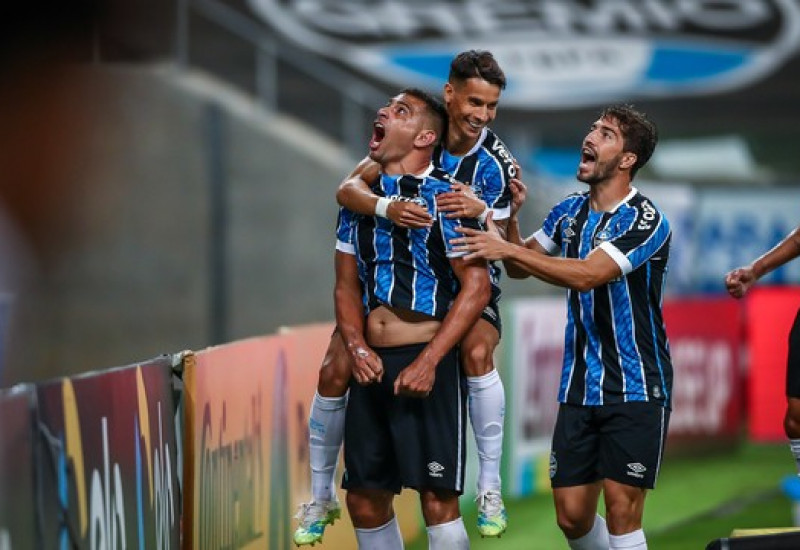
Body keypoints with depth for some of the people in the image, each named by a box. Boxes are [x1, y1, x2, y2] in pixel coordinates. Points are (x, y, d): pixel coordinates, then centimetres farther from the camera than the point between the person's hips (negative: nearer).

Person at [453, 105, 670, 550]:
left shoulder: (646, 221, -14)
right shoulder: (570, 211, 8)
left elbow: (586, 275, -26)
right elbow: (520, 268, 17)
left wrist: (506, 248, -24)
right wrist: (511, 219, -2)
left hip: (636, 388, -6)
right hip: (580, 388, 6)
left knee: (622, 514, -10)